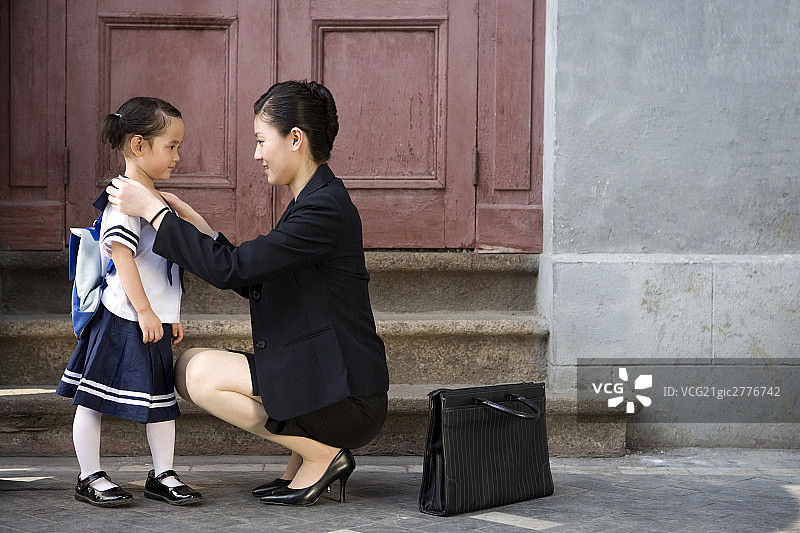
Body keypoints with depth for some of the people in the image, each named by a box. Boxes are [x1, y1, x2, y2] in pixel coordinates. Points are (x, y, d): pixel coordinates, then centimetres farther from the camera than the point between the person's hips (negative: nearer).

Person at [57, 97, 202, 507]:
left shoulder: (154, 198, 15)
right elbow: (122, 257, -22)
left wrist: (171, 315, 22)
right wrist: (145, 311, -22)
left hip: (152, 321, 10)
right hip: (122, 320, -10)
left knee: (162, 398, 13)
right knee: (92, 399, 1)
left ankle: (162, 475, 22)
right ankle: (90, 478, 9)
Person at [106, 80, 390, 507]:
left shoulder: (325, 208, -19)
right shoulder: (312, 201, 14)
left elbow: (230, 268, -22)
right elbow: (253, 283, 18)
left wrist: (153, 211, -15)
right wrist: (194, 223, 15)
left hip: (345, 399, -10)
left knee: (197, 374, -11)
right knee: (189, 366, 11)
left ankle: (321, 456, -4)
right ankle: (306, 456, 10)